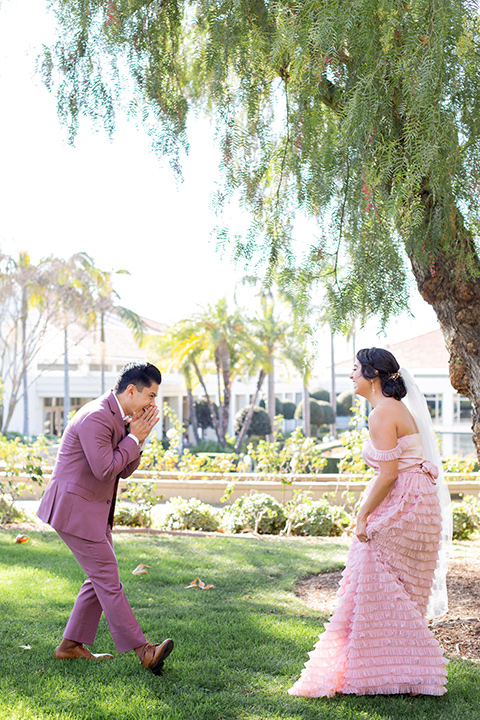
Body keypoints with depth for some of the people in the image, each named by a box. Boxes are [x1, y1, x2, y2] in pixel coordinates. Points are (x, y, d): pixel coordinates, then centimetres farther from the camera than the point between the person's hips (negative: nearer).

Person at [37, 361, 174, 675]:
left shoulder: (119, 418, 10)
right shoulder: (96, 418, -21)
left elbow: (124, 471, 11)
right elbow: (104, 469, -26)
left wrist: (139, 437, -3)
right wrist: (133, 438, -16)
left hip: (95, 510, 10)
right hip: (75, 509, -10)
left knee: (101, 578, 12)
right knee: (108, 579, -7)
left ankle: (71, 645, 20)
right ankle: (142, 650, -5)